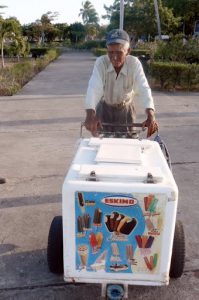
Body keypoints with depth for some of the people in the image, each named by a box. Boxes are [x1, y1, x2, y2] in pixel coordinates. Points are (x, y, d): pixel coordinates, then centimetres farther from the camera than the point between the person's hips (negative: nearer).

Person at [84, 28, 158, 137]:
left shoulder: (134, 64, -24)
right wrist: (90, 114, -55)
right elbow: (93, 88, -37)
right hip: (104, 108, 0)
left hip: (126, 108, 1)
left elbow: (143, 89, -35)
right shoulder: (101, 62, -25)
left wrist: (150, 116, -52)